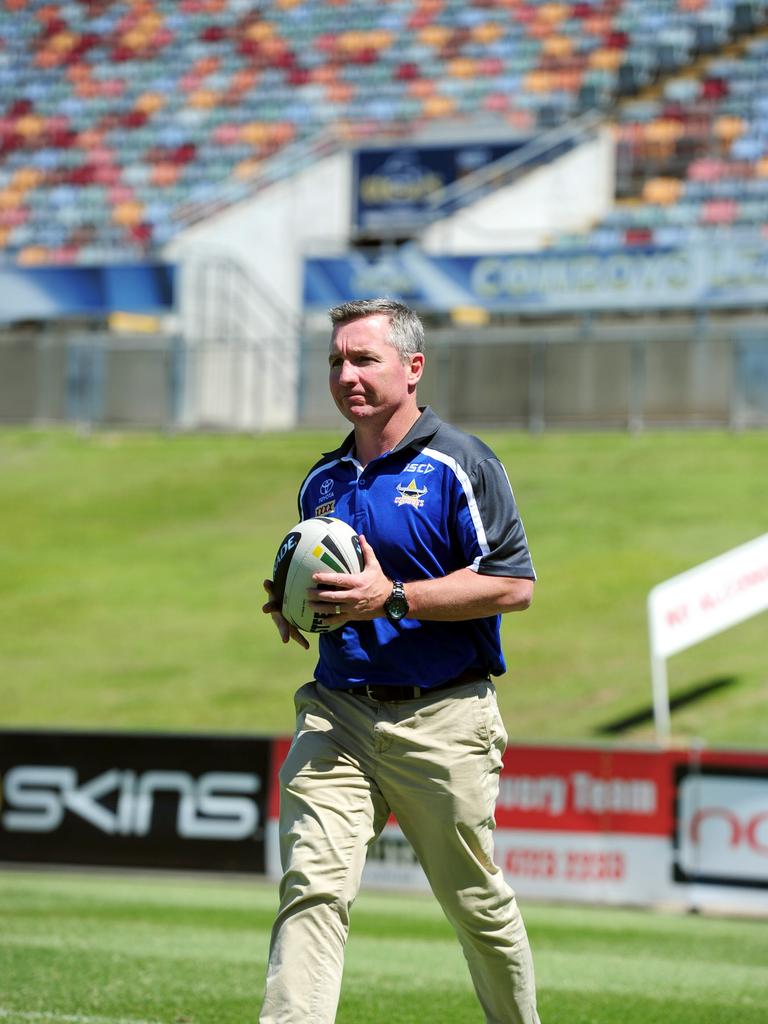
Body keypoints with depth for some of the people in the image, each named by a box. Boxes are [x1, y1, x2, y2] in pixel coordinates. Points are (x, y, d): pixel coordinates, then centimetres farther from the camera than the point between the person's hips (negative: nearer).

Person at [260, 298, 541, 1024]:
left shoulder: (459, 465, -4)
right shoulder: (321, 482, 15)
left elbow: (514, 584, -11)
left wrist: (393, 597, -19)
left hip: (443, 719, -4)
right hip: (337, 714, 4)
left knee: (477, 902, 7)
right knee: (311, 885, -14)